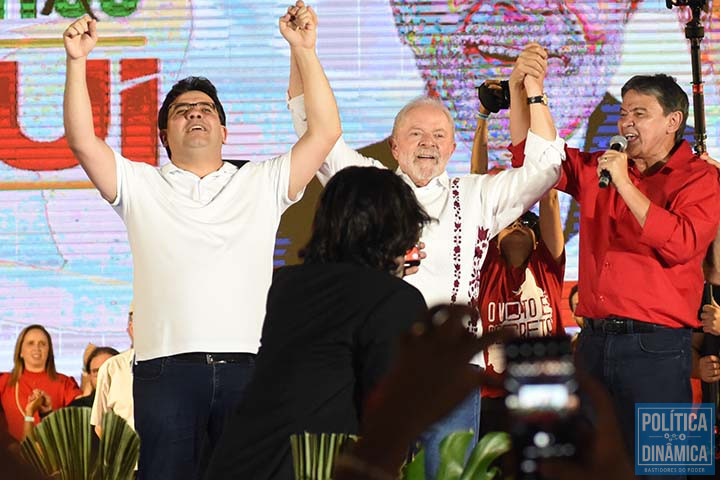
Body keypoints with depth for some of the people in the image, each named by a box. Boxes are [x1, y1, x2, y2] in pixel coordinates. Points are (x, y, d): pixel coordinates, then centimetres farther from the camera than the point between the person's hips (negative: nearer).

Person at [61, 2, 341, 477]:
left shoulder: (262, 184, 18)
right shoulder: (141, 187, 18)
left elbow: (325, 133, 10)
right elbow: (83, 140, 6)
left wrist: (305, 52, 3)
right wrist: (77, 61, -2)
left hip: (247, 365, 1)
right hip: (167, 367, 0)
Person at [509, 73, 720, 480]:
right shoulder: (596, 169, 15)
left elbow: (681, 244, -18)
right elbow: (530, 153, 20)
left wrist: (625, 184, -15)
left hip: (655, 349, -6)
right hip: (595, 340, 6)